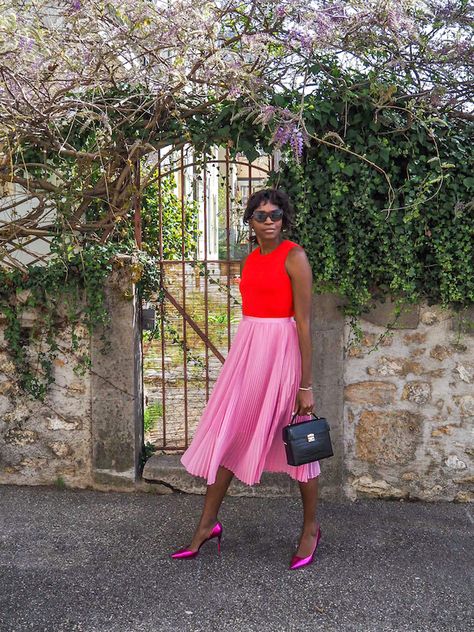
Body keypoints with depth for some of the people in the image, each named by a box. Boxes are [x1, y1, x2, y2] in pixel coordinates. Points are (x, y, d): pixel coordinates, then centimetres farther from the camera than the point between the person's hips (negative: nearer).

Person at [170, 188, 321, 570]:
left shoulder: (294, 257, -10)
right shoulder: (250, 260, 12)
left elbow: (304, 322, -14)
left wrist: (305, 384, -15)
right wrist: (241, 362, 21)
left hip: (283, 349, -7)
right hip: (247, 350, 7)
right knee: (226, 436, 9)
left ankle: (311, 528, 26)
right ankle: (208, 524, 22)